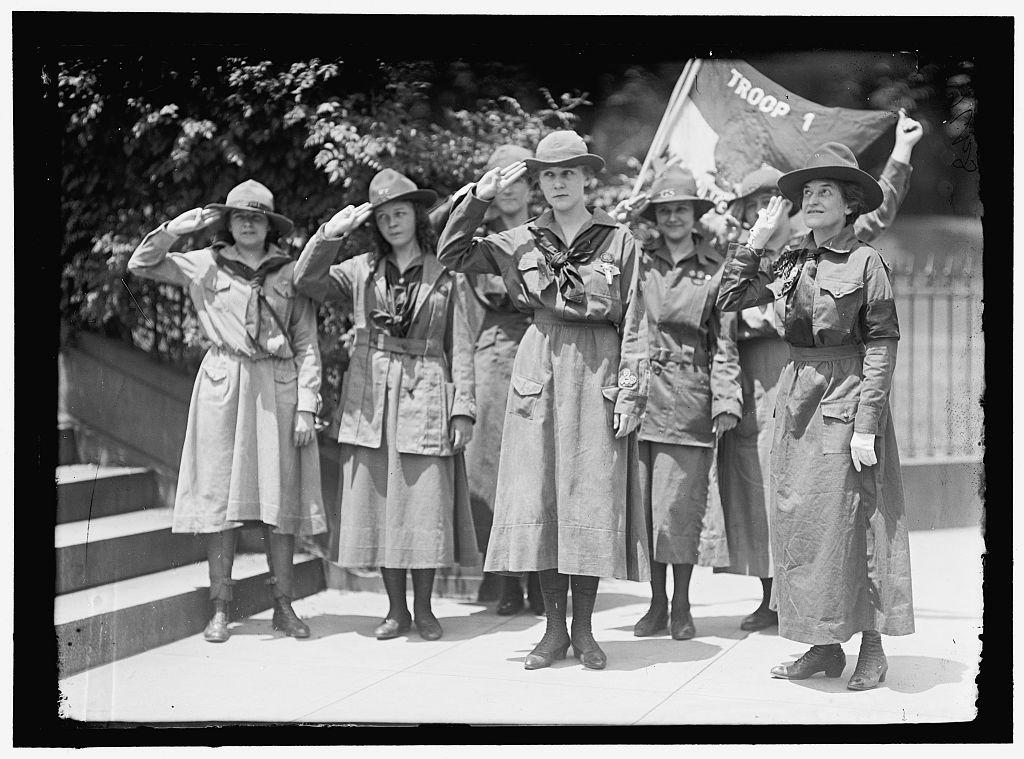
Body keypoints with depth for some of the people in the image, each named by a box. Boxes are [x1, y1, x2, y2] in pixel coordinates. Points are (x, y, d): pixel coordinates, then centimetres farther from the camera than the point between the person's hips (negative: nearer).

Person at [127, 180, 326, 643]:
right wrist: (177, 228, -3)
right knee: (220, 494, 0)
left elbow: (307, 346, 5)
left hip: (278, 390, 0)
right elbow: (140, 265, 8)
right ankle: (220, 609, 6)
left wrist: (306, 407, -2)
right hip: (223, 384, 0)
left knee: (281, 496, 1)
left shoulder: (290, 273, 6)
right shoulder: (205, 266, 8)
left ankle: (283, 607, 10)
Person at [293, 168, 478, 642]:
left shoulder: (446, 277, 5)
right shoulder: (361, 271, 10)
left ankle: (423, 609, 12)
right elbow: (307, 281, -3)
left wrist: (463, 408, -4)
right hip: (370, 401, 2)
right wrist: (331, 232, -15)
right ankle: (395, 609, 14)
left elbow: (460, 348, 3)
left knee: (426, 505, -2)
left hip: (426, 399, -2)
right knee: (379, 504, 4)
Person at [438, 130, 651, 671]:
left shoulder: (618, 241, 3)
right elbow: (452, 255, 9)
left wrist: (630, 391, -5)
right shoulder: (521, 242, 9)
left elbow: (633, 324, 1)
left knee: (593, 499, 0)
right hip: (539, 368, 2)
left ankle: (583, 630, 11)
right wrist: (479, 199, -1)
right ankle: (554, 630, 11)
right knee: (539, 497, 1)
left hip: (598, 373, -2)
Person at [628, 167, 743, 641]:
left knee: (679, 503, -3)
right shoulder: (638, 262, 8)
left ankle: (681, 606, 11)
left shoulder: (715, 271, 6)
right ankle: (656, 603, 17)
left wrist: (726, 401, -3)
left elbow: (724, 343, 5)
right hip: (640, 393, 2)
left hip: (688, 397, -2)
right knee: (644, 502, 5)